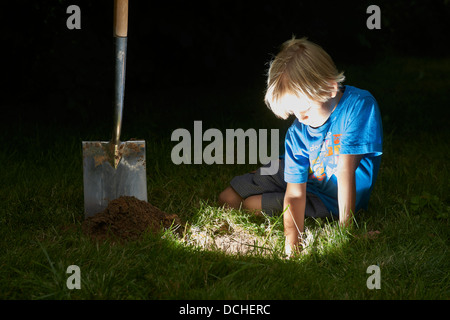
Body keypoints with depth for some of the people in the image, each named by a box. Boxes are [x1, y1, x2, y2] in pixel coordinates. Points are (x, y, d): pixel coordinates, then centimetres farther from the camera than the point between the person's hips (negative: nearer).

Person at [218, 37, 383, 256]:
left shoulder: (359, 105, -31)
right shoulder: (297, 132, -18)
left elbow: (345, 172, -33)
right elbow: (295, 193, -22)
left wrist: (344, 230, -31)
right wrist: (292, 240, -36)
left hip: (334, 199, -4)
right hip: (304, 178, 4)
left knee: (250, 206, -12)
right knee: (228, 200, 7)